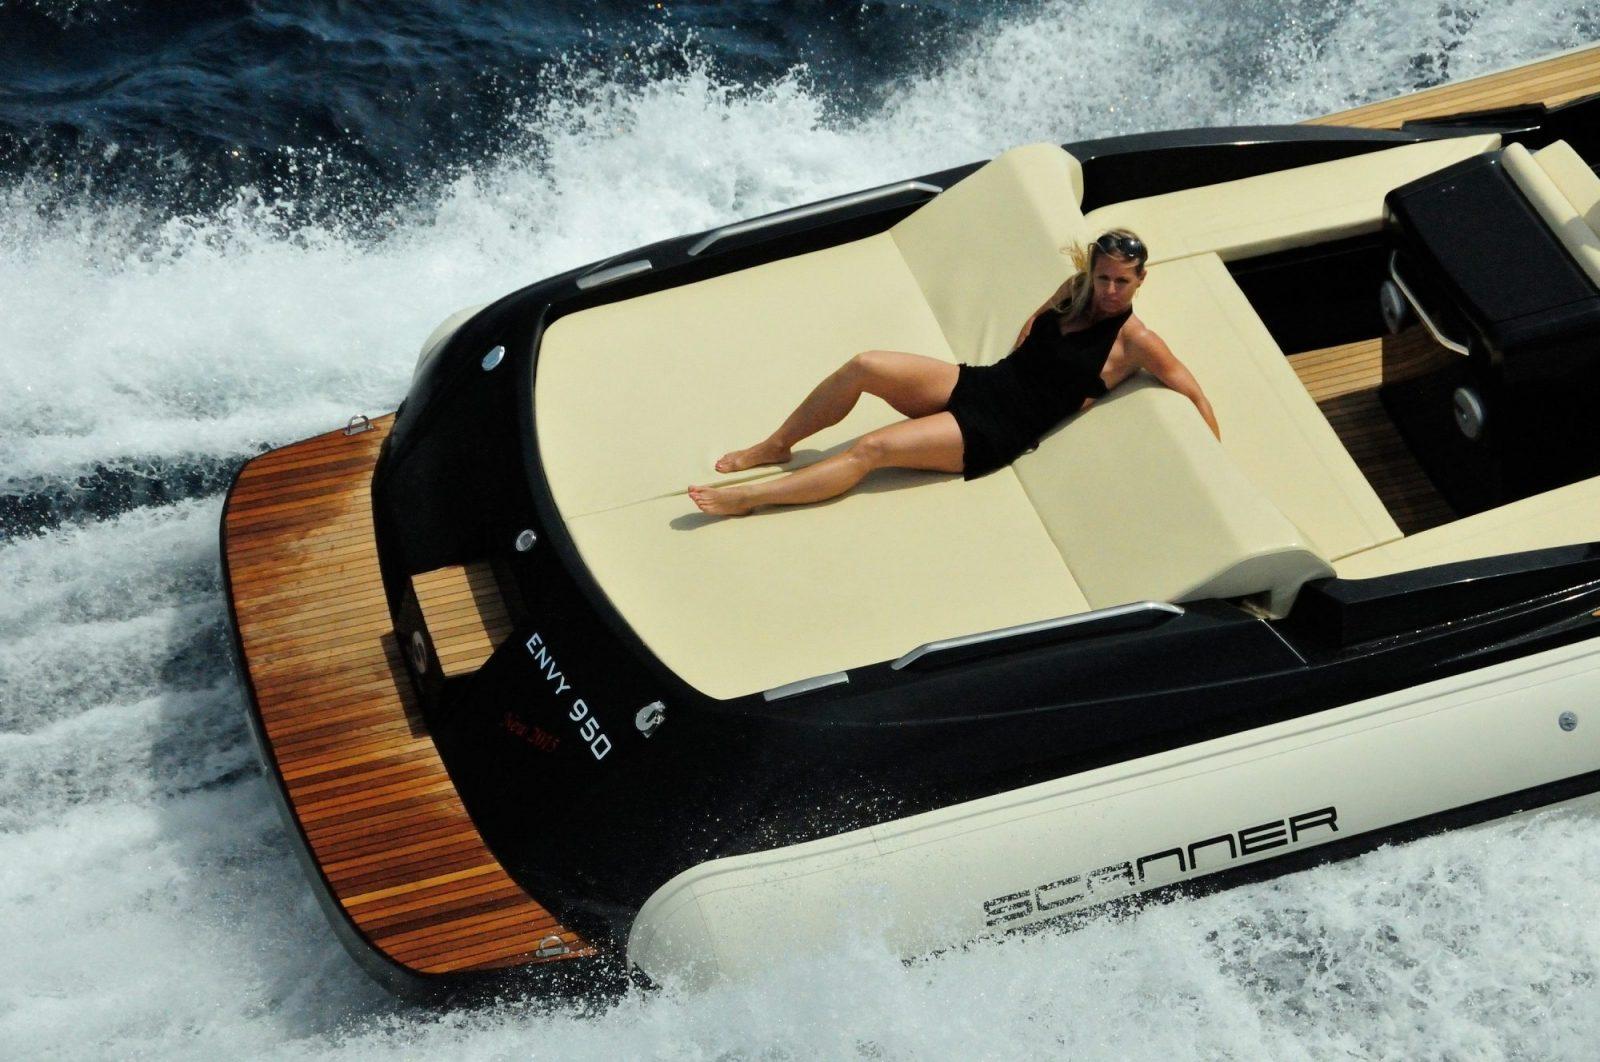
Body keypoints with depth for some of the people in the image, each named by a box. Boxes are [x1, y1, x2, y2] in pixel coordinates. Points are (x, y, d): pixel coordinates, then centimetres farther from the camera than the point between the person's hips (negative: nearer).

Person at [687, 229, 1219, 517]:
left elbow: (1192, 394, -6)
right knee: (864, 366, -16)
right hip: (976, 383, 6)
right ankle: (774, 446, 0)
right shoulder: (1078, 299, 10)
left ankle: (747, 497, -21)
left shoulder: (1135, 341, -7)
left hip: (995, 434, -6)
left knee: (872, 449, -22)